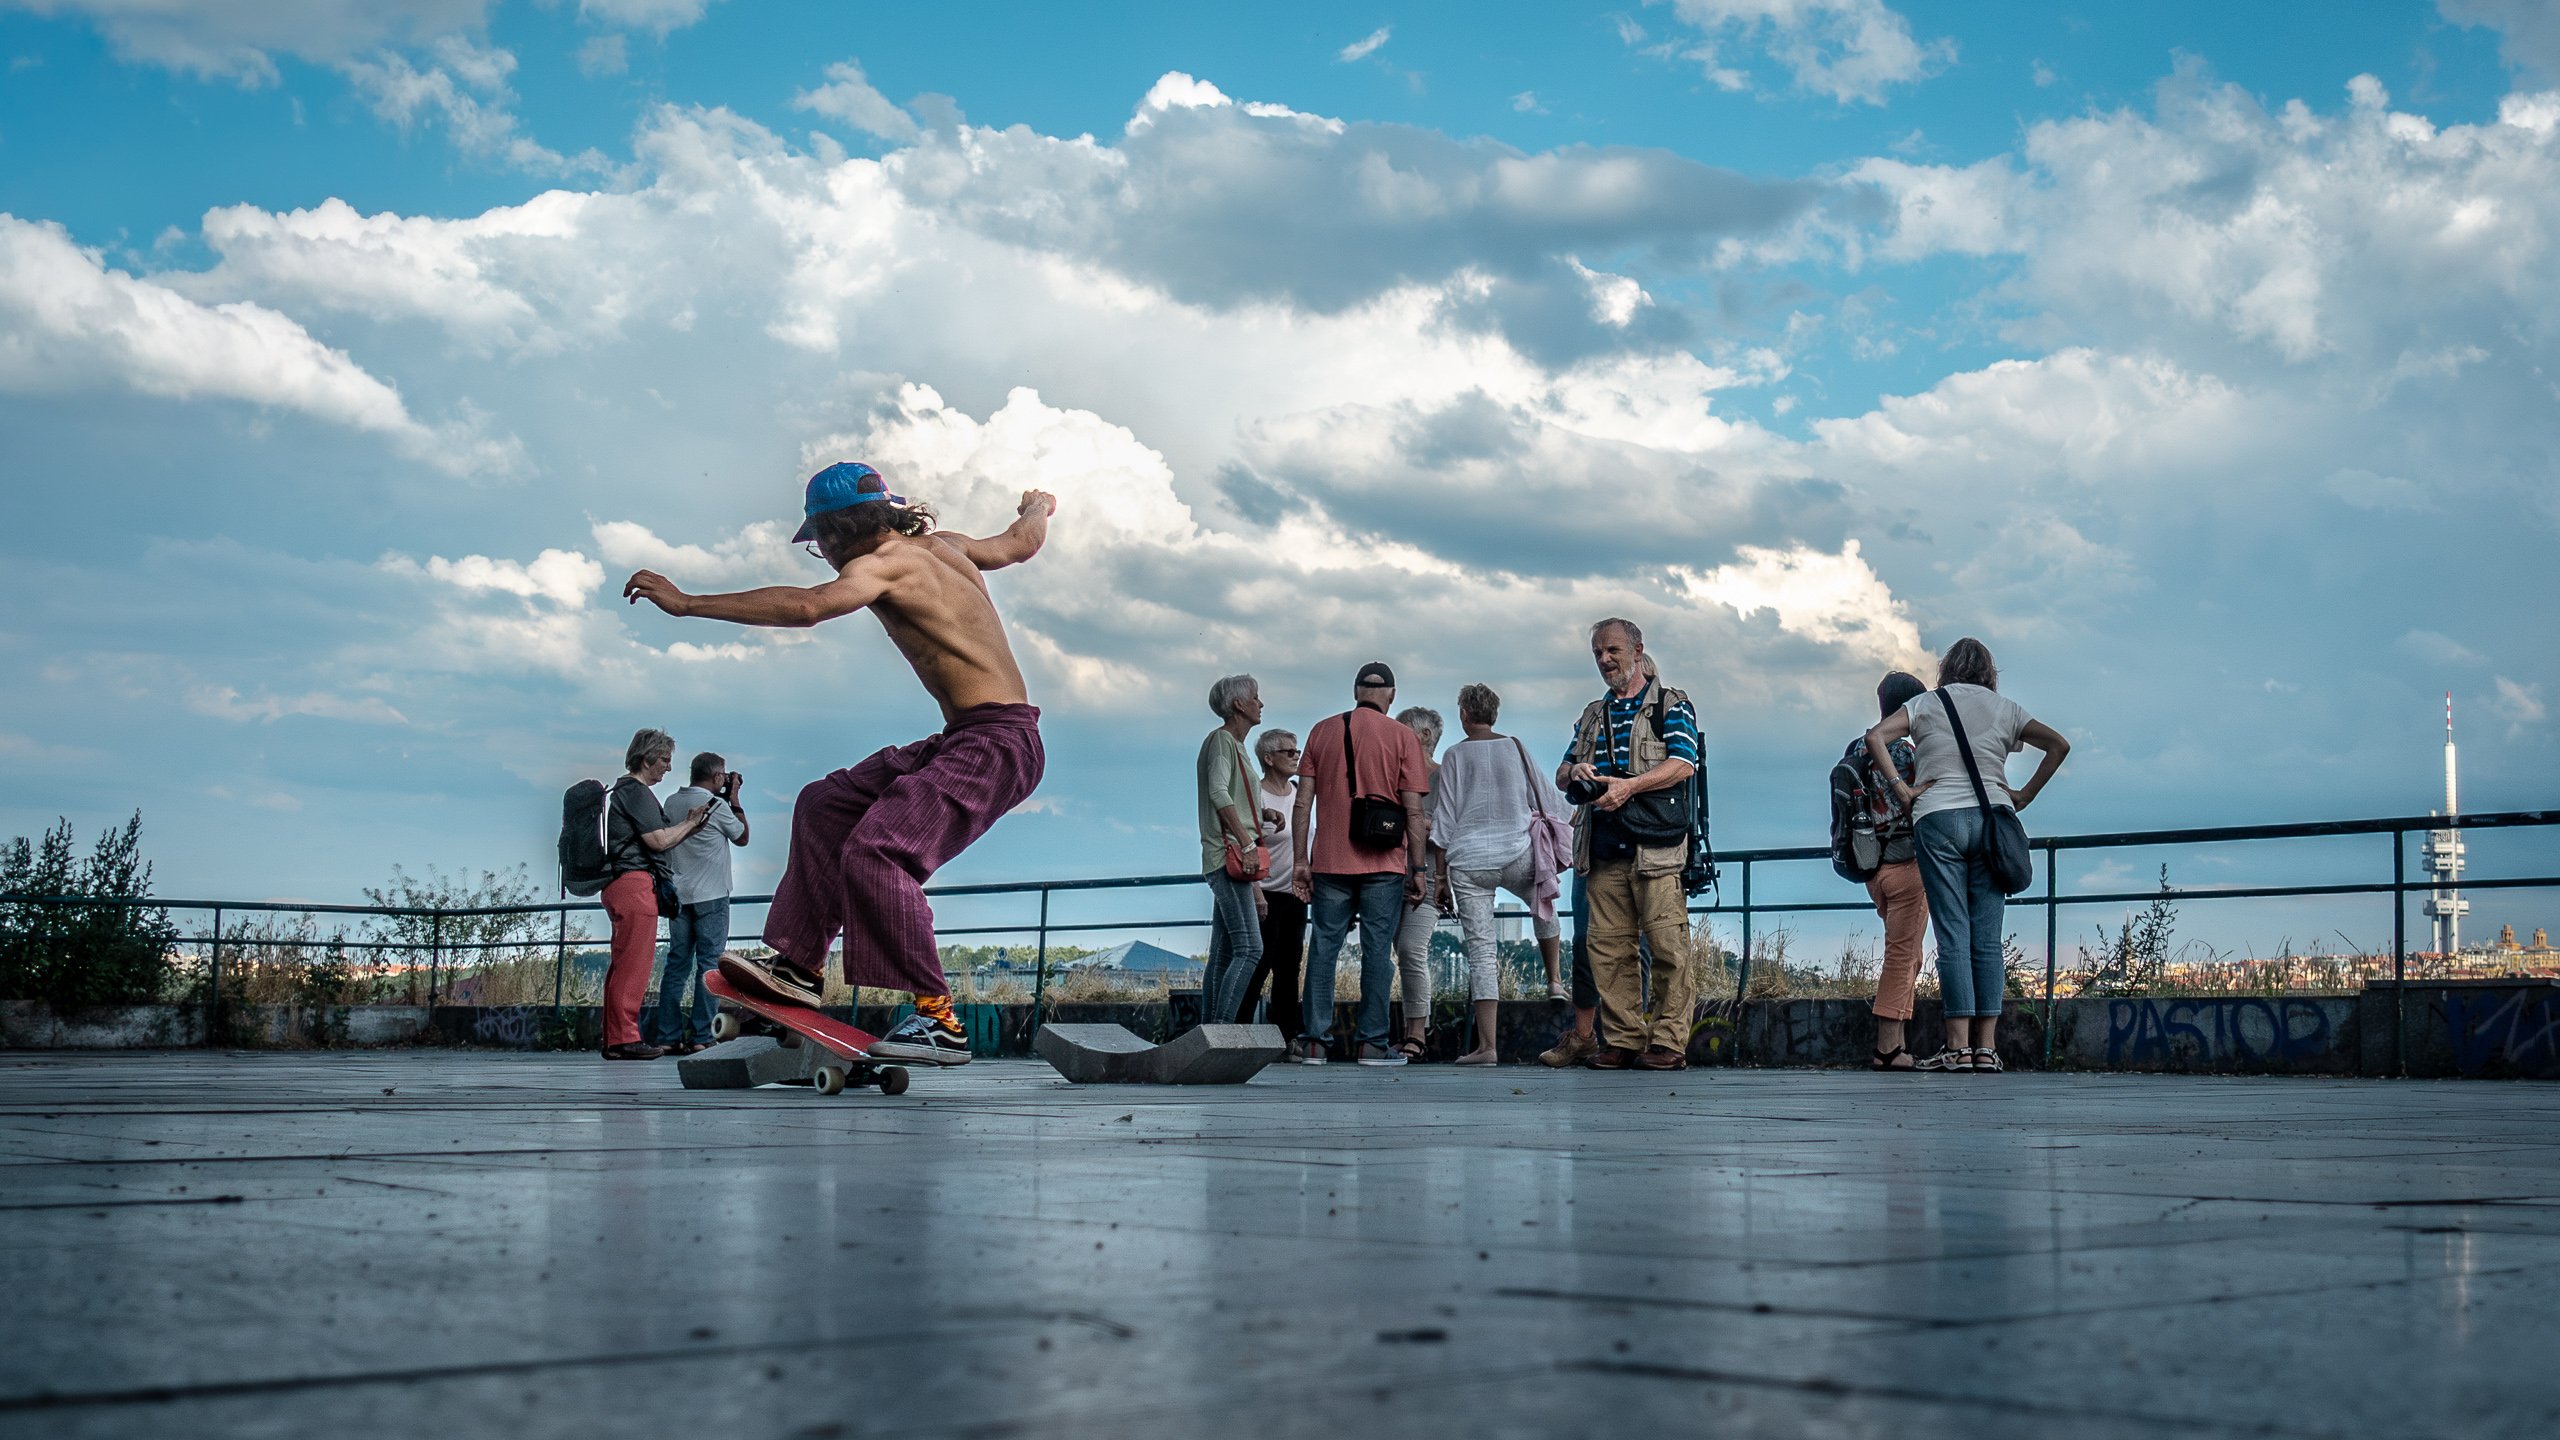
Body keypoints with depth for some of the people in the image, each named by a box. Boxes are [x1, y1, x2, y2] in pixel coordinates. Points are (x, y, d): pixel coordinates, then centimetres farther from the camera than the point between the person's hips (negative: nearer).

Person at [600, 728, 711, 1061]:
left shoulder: (625, 791, 24)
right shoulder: (636, 792, -9)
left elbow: (654, 839, 22)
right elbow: (659, 840, -15)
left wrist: (689, 826, 14)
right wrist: (690, 823, 0)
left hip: (618, 884, 11)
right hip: (635, 882, -11)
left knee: (622, 964, 10)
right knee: (634, 963, -11)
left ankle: (614, 1039, 11)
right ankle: (626, 1039, -12)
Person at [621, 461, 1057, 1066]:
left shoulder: (884, 562, -11)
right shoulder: (944, 545, 15)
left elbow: (806, 606, -29)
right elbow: (1021, 542, 34)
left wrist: (687, 603, -26)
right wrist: (1038, 507, 58)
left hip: (998, 744, -11)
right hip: (962, 740, 11)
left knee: (875, 851, -25)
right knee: (826, 805, 16)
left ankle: (938, 1020, -25)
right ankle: (800, 966, 18)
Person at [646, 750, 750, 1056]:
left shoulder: (671, 802, 7)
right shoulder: (717, 805, -9)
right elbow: (742, 837, 5)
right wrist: (734, 799, 12)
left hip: (678, 896, 6)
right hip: (711, 896, -6)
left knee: (676, 964, 7)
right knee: (709, 965, -3)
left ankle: (667, 1037, 4)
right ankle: (702, 1037, -7)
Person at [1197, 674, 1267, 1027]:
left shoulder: (1234, 744, 24)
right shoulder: (1221, 740, -4)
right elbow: (1219, 793, -20)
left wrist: (1255, 885, 24)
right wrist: (1247, 843, -23)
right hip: (1228, 856, -10)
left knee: (1222, 955, 6)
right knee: (1249, 949, -17)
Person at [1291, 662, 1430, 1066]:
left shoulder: (1322, 731, 7)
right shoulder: (1402, 737, 0)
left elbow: (1302, 802, 4)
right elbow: (1413, 811, -3)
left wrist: (1300, 860, 6)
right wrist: (1417, 869, 2)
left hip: (1329, 862, 2)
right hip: (1384, 865, -2)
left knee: (1324, 948, 5)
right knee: (1377, 951, 1)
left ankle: (1314, 1041, 2)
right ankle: (1372, 1043, 0)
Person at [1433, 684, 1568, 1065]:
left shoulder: (1456, 756, 0)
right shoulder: (1516, 749, 6)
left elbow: (1443, 820, -1)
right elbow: (1552, 801, 10)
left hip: (1468, 862, -2)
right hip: (1518, 857, 2)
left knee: (1480, 950, -2)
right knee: (1543, 905, 34)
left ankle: (1486, 1045, -6)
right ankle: (1553, 982, 36)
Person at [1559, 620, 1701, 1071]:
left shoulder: (1670, 704, 6)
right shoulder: (1592, 715, 24)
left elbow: (1683, 764, -8)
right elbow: (1563, 773, 25)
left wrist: (1629, 786, -19)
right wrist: (1576, 772, -1)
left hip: (1655, 848, -5)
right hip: (1603, 850, 5)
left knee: (1668, 946, -9)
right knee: (1608, 948, 1)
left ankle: (1669, 1042, -5)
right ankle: (1622, 1040, 6)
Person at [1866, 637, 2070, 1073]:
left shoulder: (1926, 704, 9)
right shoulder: (2005, 709, 14)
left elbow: (1876, 737, -5)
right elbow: (2059, 745, 10)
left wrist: (1902, 789, -3)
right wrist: (2025, 795, 10)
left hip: (1938, 818, -2)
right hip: (1992, 818, 2)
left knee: (1952, 936, -5)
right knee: (1987, 937, 2)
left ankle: (1958, 1046, -9)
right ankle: (1987, 1047, -1)